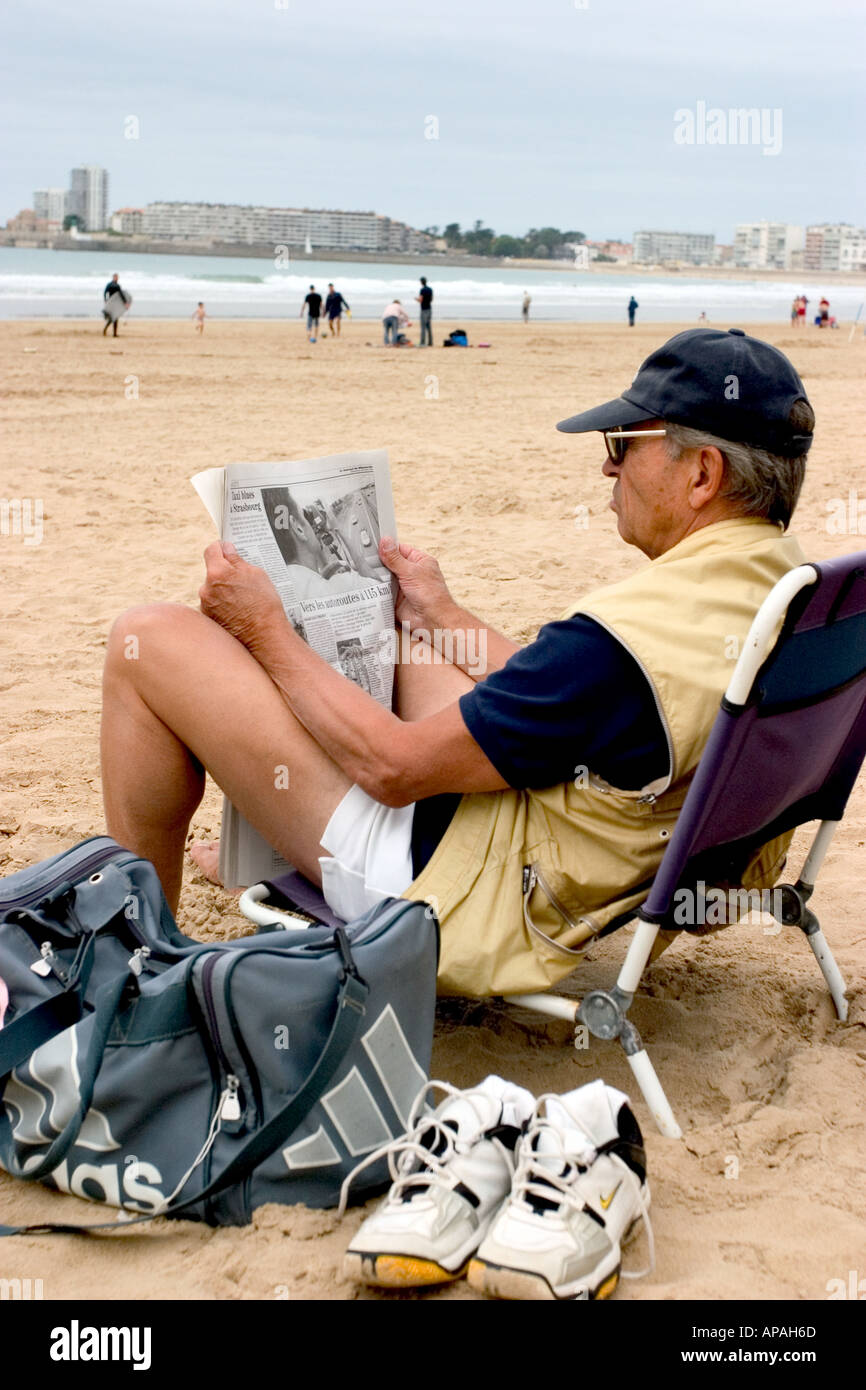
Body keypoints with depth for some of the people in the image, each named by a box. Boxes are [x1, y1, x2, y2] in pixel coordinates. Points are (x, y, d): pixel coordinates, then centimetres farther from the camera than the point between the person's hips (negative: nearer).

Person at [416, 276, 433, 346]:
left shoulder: (422, 290, -14)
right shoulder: (430, 289, 8)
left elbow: (420, 301, -17)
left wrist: (416, 299, 6)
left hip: (424, 310, -7)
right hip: (429, 309, 7)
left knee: (423, 327, -7)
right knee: (429, 327, 10)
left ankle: (423, 343, -11)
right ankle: (430, 342, 10)